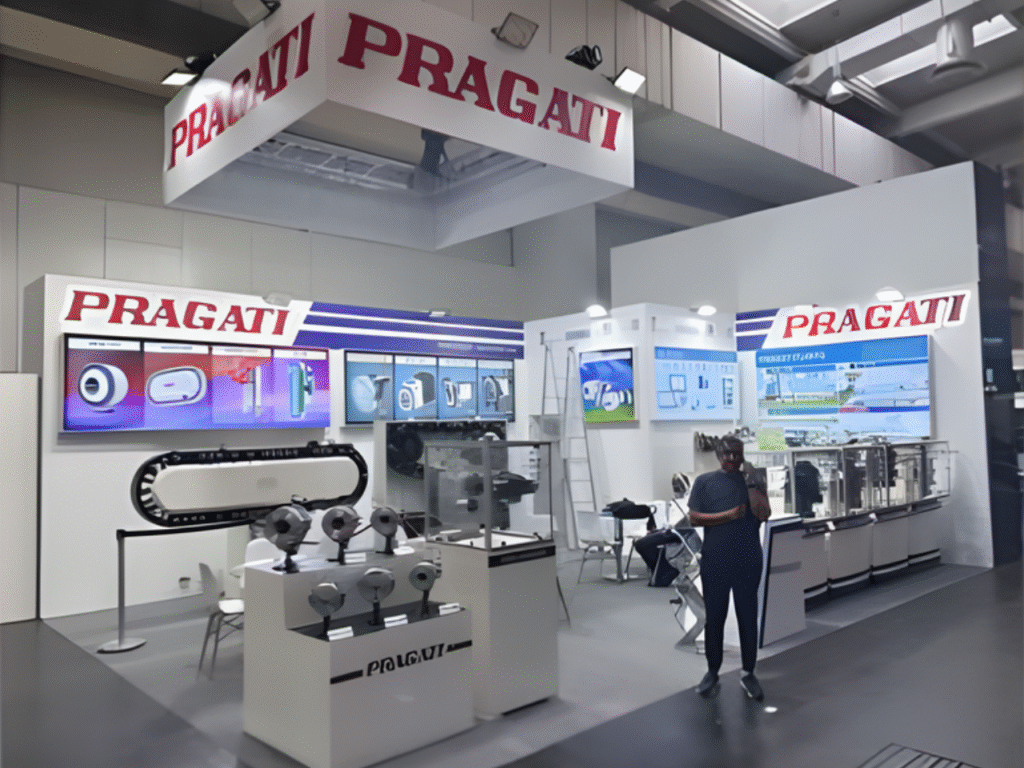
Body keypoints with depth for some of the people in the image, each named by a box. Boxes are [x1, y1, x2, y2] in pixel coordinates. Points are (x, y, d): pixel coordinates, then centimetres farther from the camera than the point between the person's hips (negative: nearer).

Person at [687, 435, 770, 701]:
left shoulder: (753, 480, 6)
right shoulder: (705, 482, 1)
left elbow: (763, 515, -6)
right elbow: (694, 517, -5)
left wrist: (750, 482, -12)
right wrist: (730, 515, -12)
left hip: (748, 562, 1)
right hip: (714, 562, -1)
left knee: (748, 618, 9)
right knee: (714, 618, 9)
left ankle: (748, 673, 23)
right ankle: (713, 671, 24)